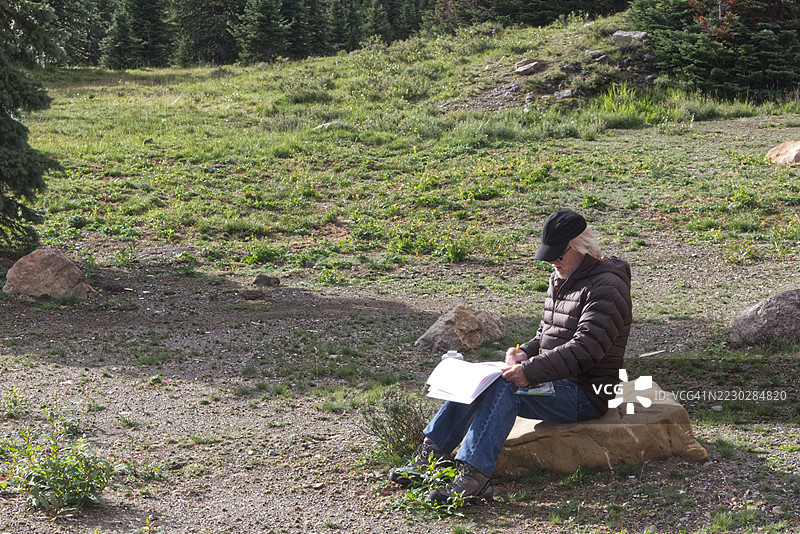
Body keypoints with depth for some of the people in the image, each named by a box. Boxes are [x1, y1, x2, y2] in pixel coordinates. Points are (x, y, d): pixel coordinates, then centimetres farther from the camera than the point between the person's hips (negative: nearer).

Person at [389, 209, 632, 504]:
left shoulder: (606, 287, -15)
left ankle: (475, 475, -40)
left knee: (505, 386, -31)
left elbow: (585, 349, -26)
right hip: (554, 380, 9)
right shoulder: (560, 280, 15)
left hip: (585, 394, -9)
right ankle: (433, 451, -8)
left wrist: (530, 371, -32)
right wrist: (525, 352, -1)